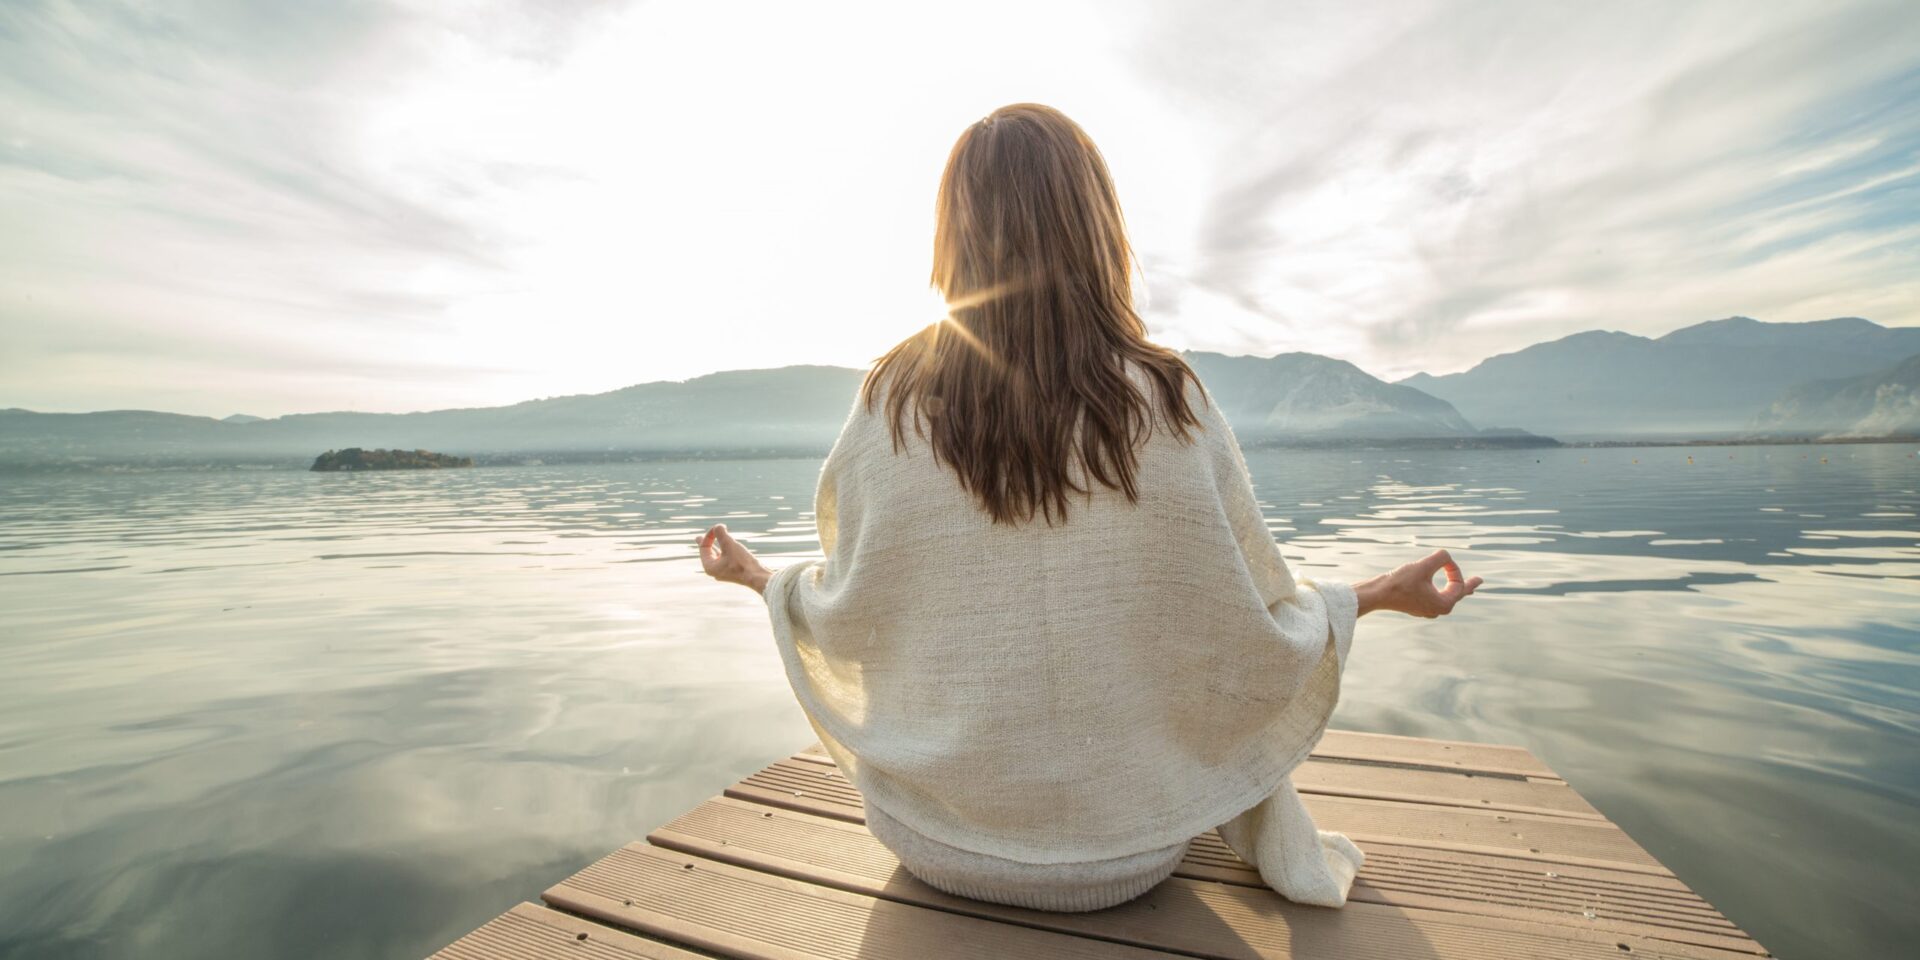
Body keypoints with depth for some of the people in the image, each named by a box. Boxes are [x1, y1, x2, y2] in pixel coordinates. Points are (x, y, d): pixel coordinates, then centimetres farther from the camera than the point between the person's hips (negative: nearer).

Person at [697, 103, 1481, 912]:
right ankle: (1287, 854, 47)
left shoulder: (893, 404, -17)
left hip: (933, 839, 2)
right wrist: (1381, 593, 8)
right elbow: (1258, 639, -11)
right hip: (1122, 851, 0)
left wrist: (759, 577, 13)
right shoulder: (1168, 404, -19)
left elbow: (851, 622, -7)